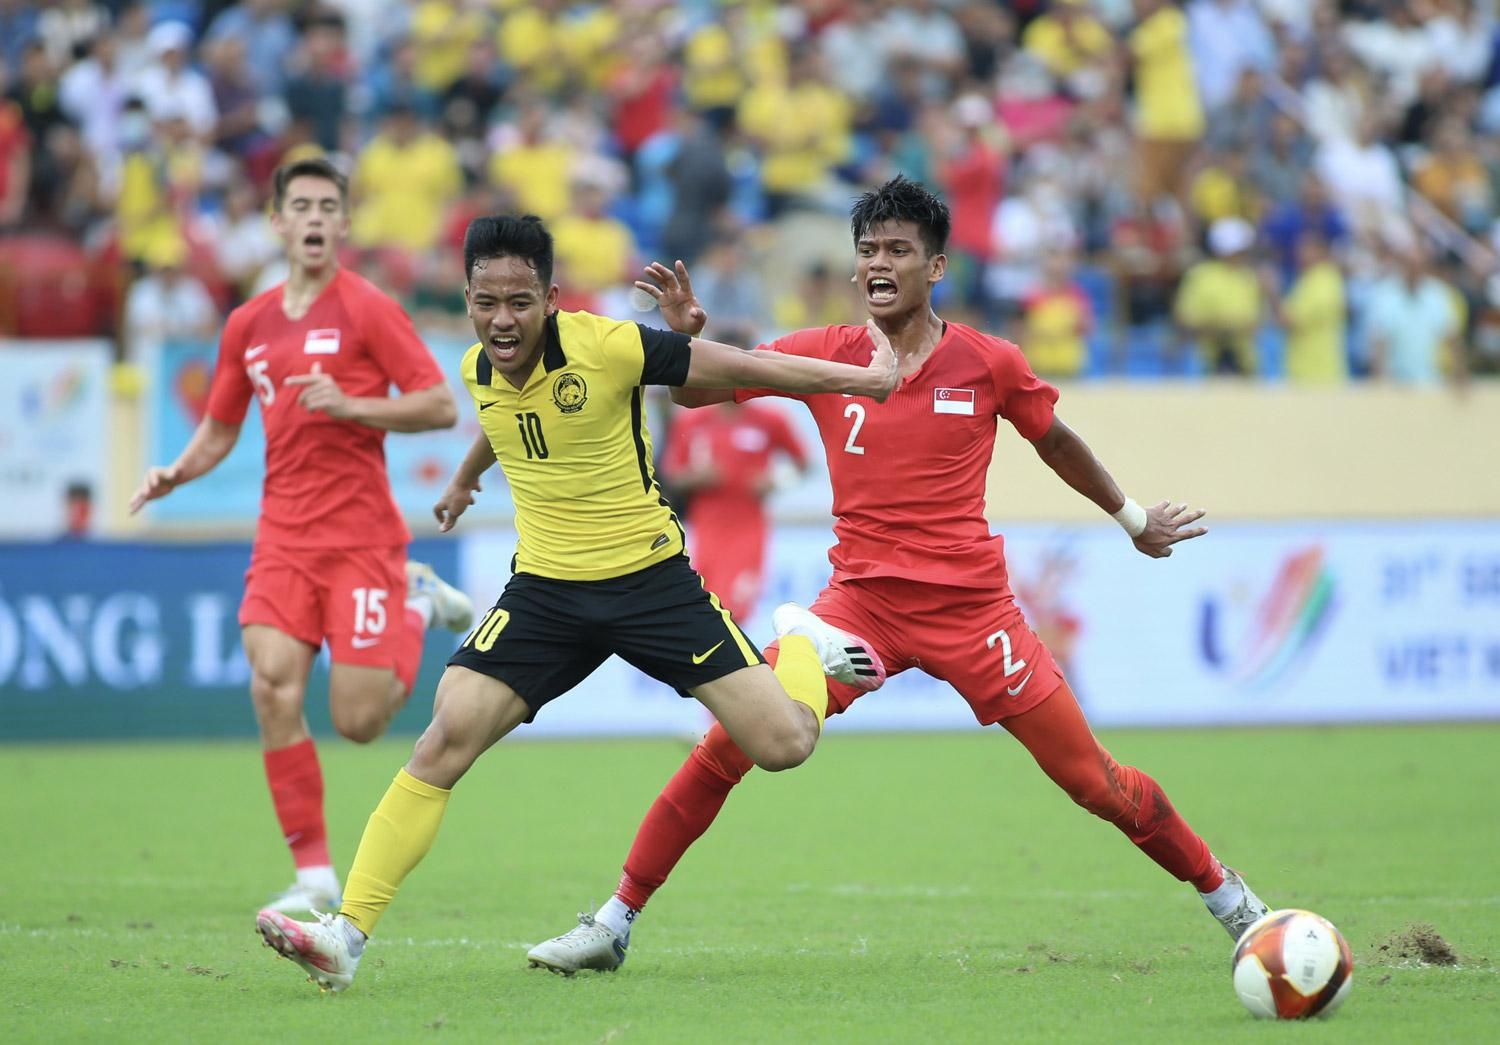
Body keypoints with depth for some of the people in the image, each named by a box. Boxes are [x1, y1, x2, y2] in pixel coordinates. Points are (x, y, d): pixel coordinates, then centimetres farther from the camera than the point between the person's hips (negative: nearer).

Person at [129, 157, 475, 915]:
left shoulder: (368, 311, -4)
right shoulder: (248, 325, 12)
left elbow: (440, 406, -7)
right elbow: (220, 428, 22)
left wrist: (349, 405, -19)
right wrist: (177, 473, 2)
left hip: (362, 534, -4)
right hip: (283, 535, 4)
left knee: (358, 720, -8)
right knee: (273, 685, -16)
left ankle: (417, 606, 24)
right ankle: (314, 873, -7)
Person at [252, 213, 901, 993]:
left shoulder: (607, 347, -19)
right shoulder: (478, 371, -1)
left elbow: (743, 368, -8)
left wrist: (864, 377, -2)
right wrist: (463, 481, 47)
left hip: (650, 577, -3)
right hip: (545, 590, 4)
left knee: (783, 745, -10)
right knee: (446, 739, -16)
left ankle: (805, 648, 28)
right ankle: (346, 935, -16)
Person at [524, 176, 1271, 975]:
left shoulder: (987, 363, -3)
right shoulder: (826, 354, 0)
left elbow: (1055, 442, 15)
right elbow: (694, 390, 2)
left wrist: (1130, 517, 26)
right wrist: (683, 336, -20)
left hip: (970, 607, -1)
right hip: (861, 601, 1)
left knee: (1095, 781, 1)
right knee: (729, 743, -13)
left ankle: (1230, 900, 23)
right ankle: (614, 923, -4)